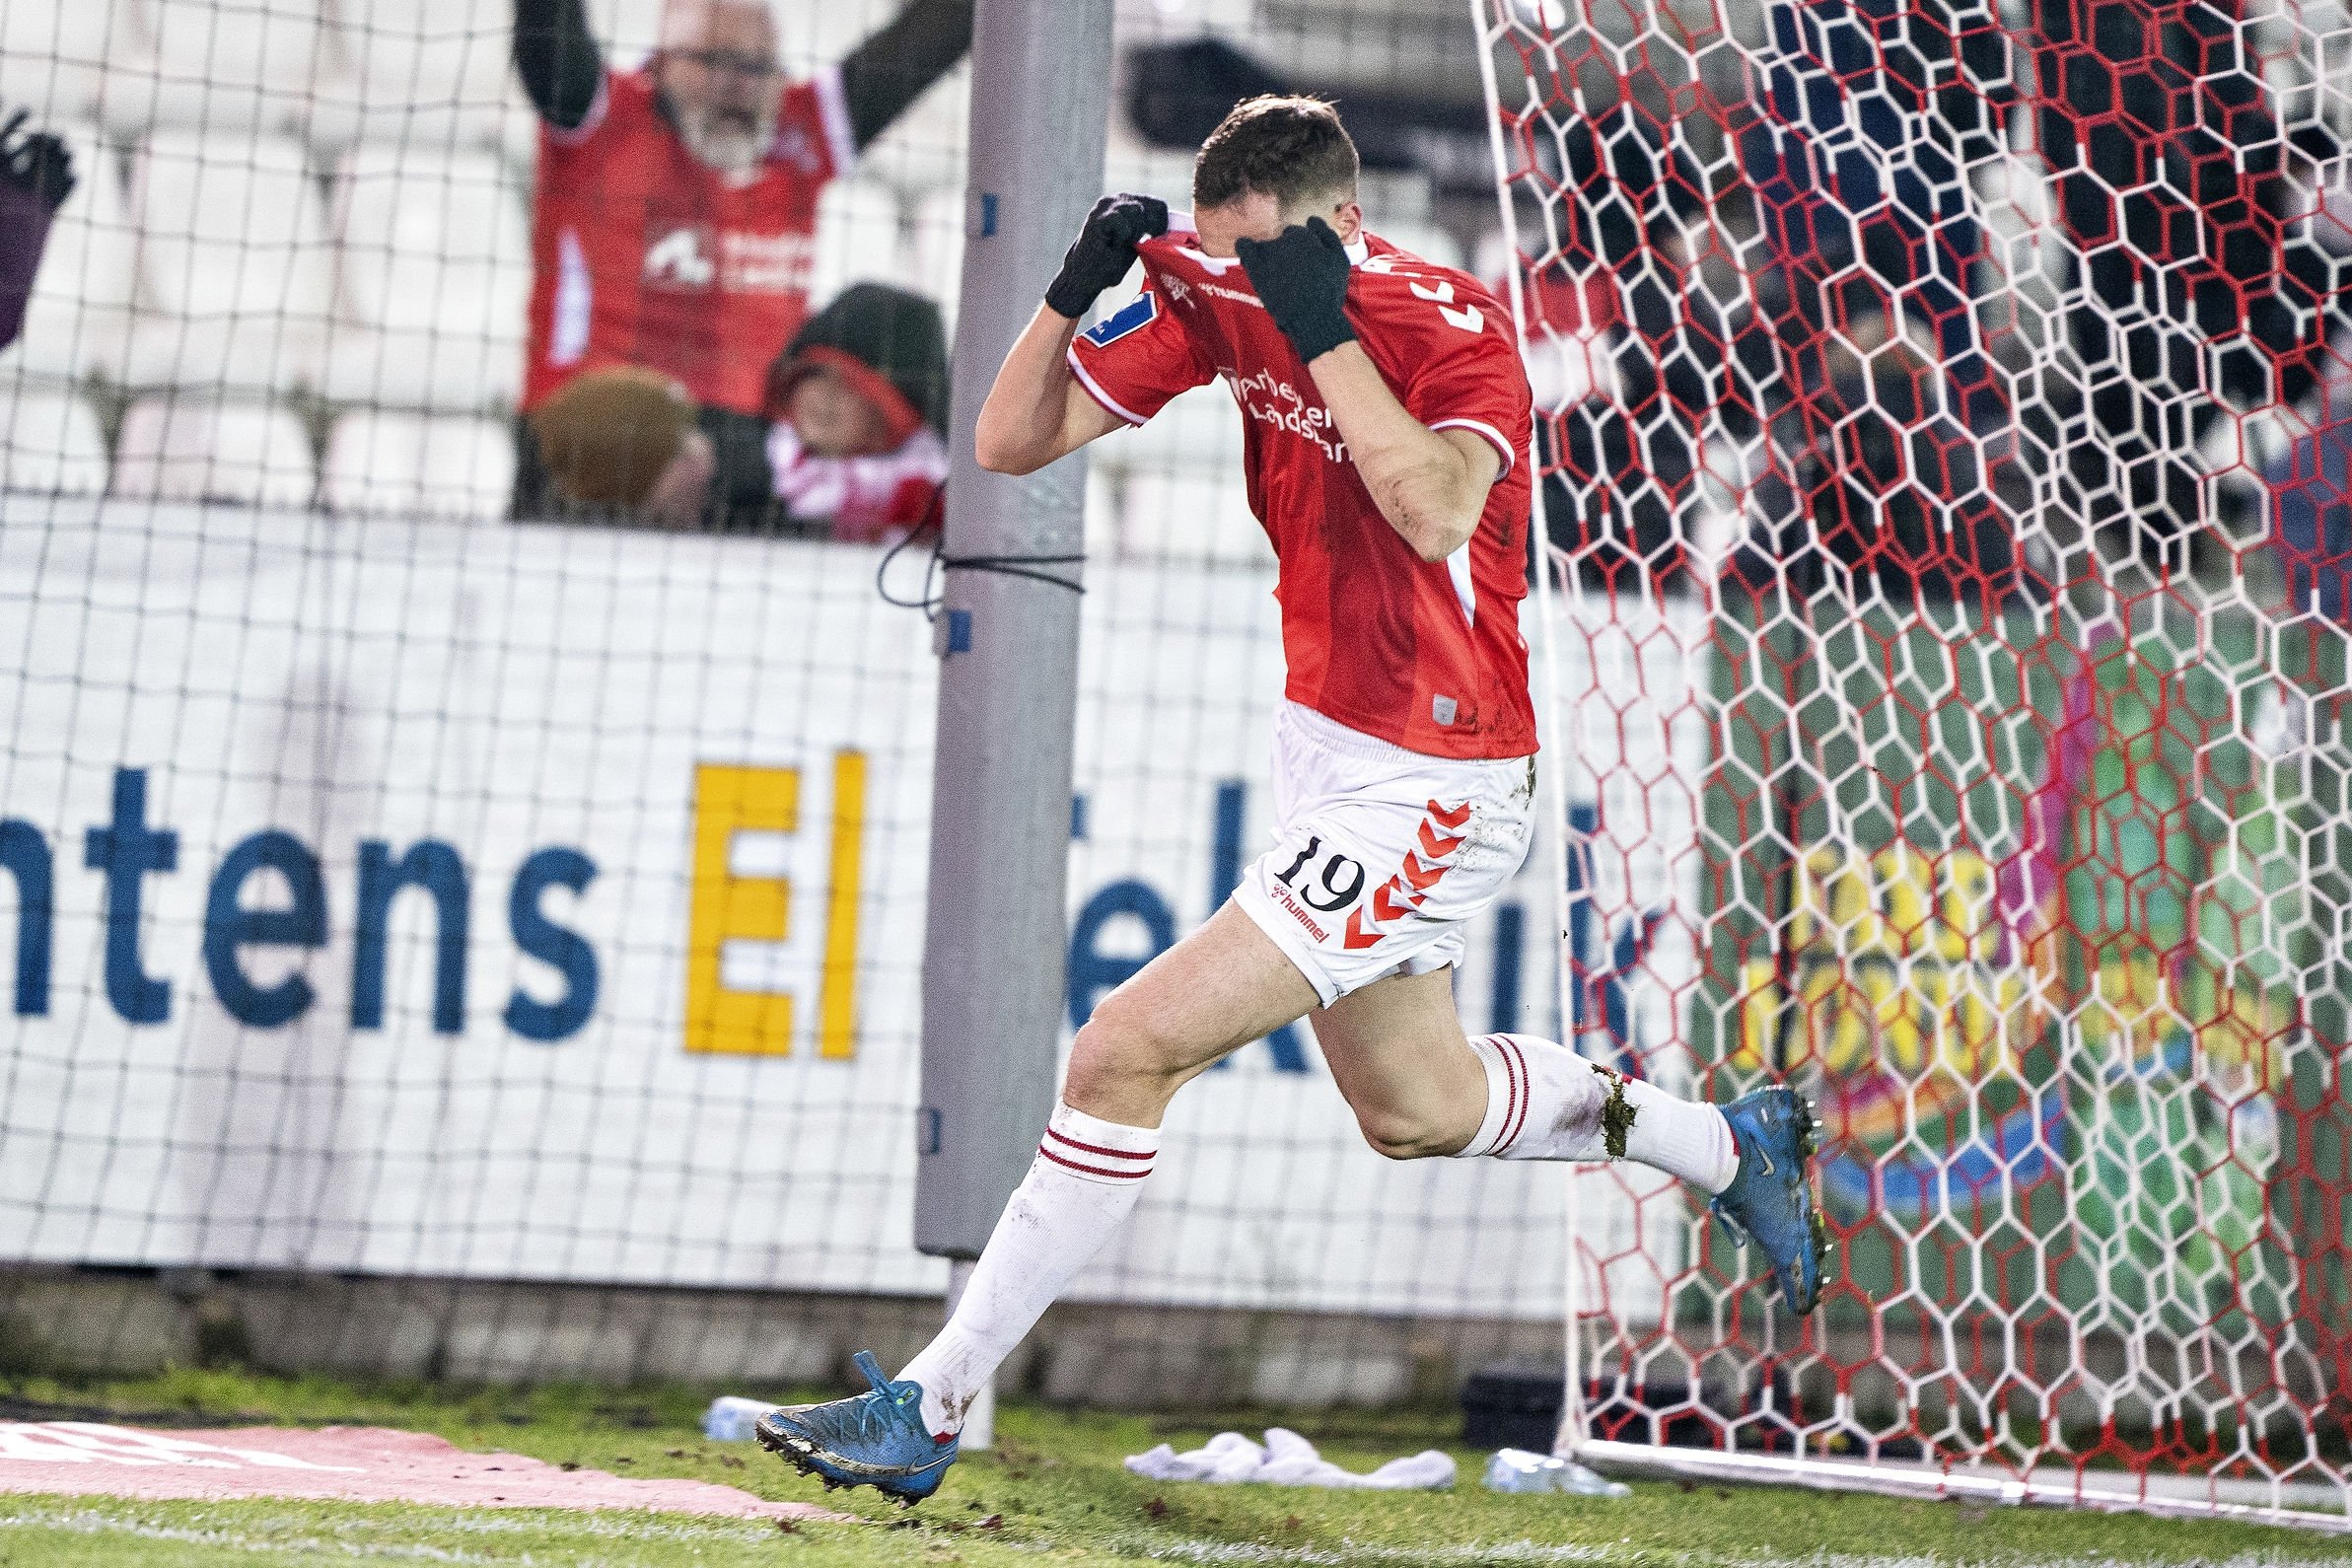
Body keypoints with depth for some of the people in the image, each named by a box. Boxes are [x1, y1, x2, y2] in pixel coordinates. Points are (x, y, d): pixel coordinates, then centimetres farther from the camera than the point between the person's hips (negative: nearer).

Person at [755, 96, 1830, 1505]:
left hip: (1430, 792, -9)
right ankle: (1734, 1146, 46)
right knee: (1414, 1105, 26)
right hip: (1324, 745, 9)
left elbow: (1437, 510, -38)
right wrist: (1078, 289, -19)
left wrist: (1326, 328, -37)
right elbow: (1012, 441, -3)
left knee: (1127, 1055, -16)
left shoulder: (1456, 325, -19)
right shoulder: (1221, 302, -2)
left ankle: (931, 1408, -10)